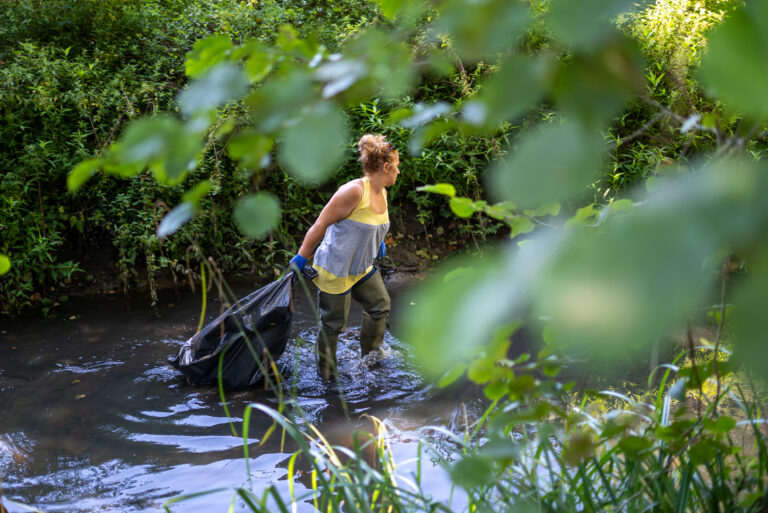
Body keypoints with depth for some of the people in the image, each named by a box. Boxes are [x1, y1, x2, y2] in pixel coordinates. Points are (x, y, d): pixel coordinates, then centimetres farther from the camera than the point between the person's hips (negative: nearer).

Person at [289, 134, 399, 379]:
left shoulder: (381, 193, 0)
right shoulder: (354, 191, -27)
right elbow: (320, 224, -23)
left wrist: (379, 241, 10)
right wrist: (301, 259, -19)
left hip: (362, 267, 9)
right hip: (335, 270, -9)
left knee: (380, 306, 18)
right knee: (334, 323, 4)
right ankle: (327, 375, 24)